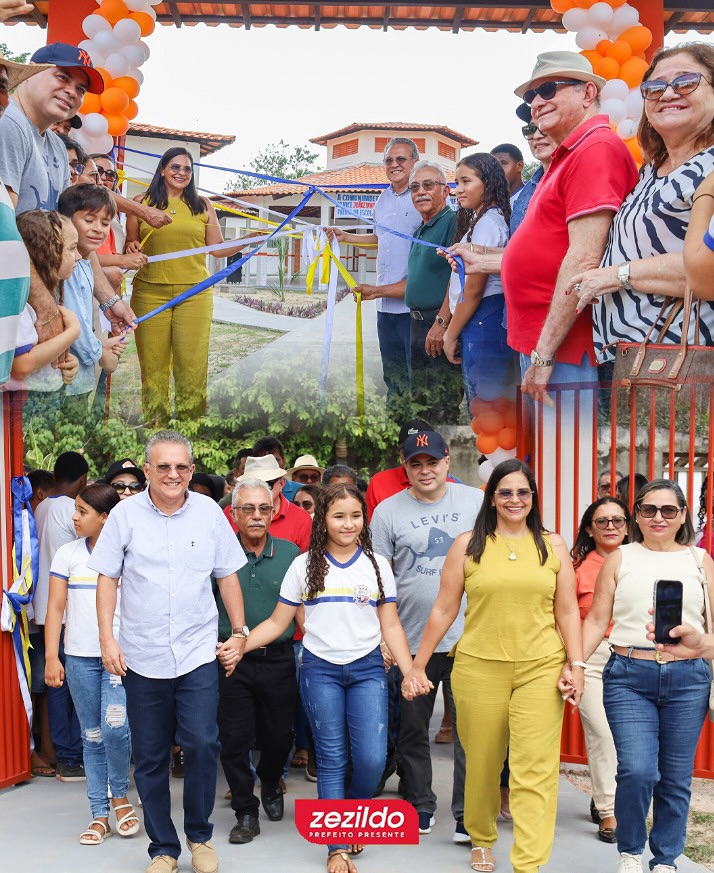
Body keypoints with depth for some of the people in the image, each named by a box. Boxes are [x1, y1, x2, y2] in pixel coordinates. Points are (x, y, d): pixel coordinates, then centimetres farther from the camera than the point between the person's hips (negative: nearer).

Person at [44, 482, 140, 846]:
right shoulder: (68, 554, 5)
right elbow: (56, 607, 4)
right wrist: (51, 657, -3)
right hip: (80, 656, 3)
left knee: (115, 727, -16)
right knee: (92, 736, 8)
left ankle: (120, 796, 9)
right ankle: (100, 815, 17)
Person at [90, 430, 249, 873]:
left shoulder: (209, 512, 1)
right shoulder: (125, 514, -1)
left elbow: (228, 576, 8)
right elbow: (107, 579, 3)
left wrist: (240, 631, 5)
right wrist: (107, 638, -3)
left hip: (198, 653, 0)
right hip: (141, 657, 1)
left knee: (202, 744, -11)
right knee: (150, 757, 8)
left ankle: (200, 835, 14)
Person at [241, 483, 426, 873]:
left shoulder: (377, 565, 5)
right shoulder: (304, 565, 2)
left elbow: (390, 626, 6)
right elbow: (277, 623, 4)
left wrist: (410, 672, -6)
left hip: (367, 669, 1)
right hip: (320, 670, -1)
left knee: (372, 758, -6)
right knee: (331, 760, 3)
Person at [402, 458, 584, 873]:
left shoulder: (553, 545, 7)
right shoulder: (468, 545, 3)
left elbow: (567, 611, 8)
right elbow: (444, 610, 5)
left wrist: (576, 664, -2)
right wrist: (417, 665, 5)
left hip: (541, 668, 0)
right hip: (479, 668, 0)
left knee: (536, 769, -6)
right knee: (482, 763, 12)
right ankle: (482, 839, 36)